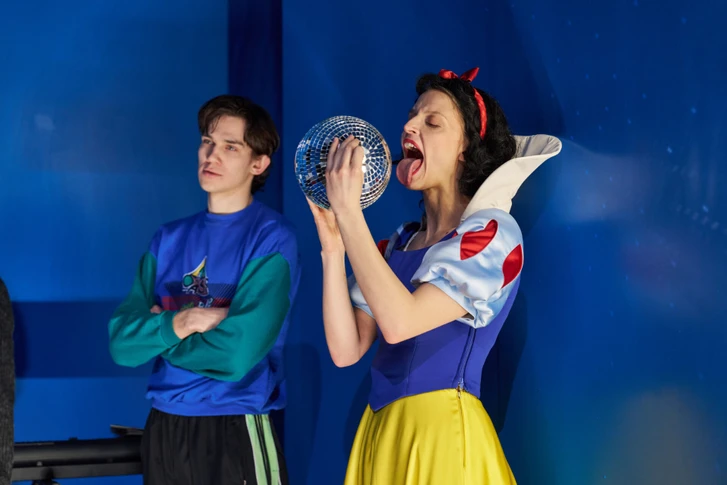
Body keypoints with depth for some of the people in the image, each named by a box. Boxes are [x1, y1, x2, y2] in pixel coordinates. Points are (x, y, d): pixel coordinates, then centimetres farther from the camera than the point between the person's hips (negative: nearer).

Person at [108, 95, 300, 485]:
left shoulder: (272, 238, -10)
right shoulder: (169, 239, 7)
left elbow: (235, 354, -19)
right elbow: (122, 343, -1)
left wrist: (157, 330, -6)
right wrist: (177, 324, -18)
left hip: (235, 432, -5)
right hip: (162, 429, 5)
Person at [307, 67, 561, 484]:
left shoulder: (493, 232, -10)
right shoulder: (398, 243, 10)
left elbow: (399, 323, -22)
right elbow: (346, 350, 2)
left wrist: (349, 211, -19)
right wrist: (333, 245, -4)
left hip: (440, 433, -7)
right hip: (381, 431, 7)